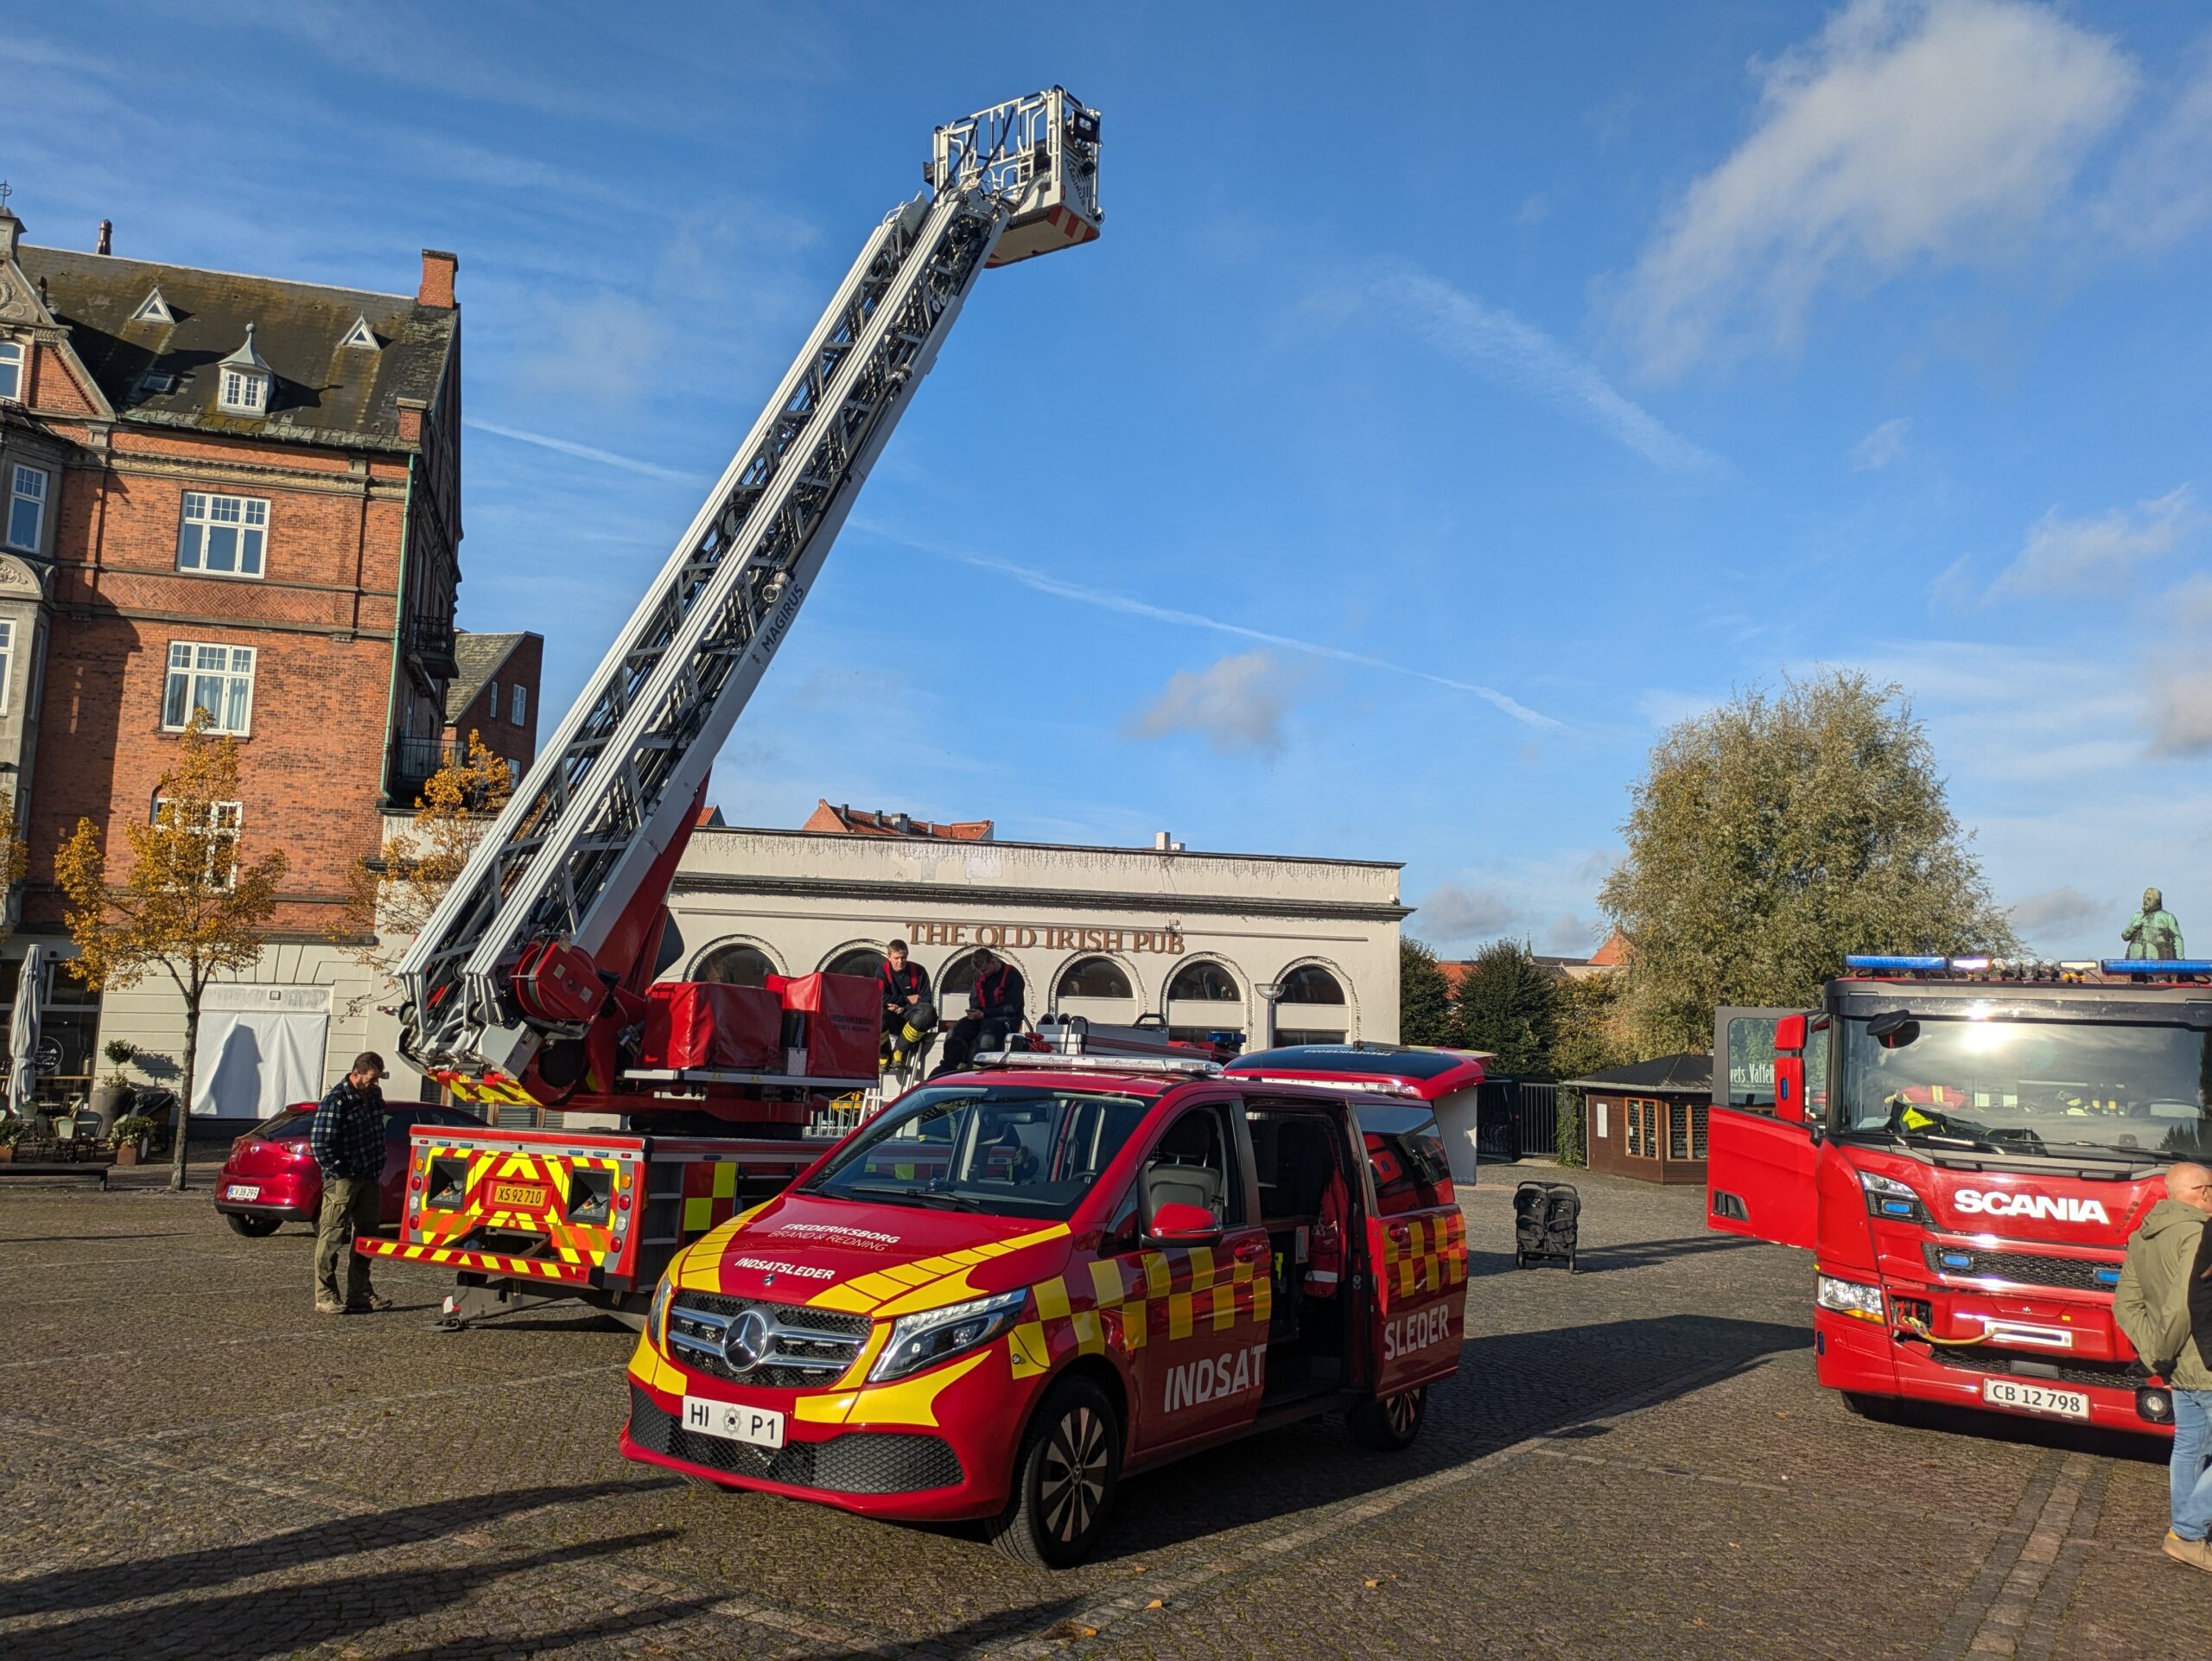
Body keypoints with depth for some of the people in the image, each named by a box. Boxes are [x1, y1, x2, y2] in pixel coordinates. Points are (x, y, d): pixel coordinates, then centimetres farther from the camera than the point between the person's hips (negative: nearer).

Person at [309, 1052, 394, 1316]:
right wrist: (339, 1173, -15)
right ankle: (325, 1298, 0)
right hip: (343, 1181, -8)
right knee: (332, 1237, -4)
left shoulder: (374, 1095, 9)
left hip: (369, 1179, 8)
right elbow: (319, 1144, -19)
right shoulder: (336, 1101, -16)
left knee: (365, 1235, 12)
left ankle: (359, 1294, 20)